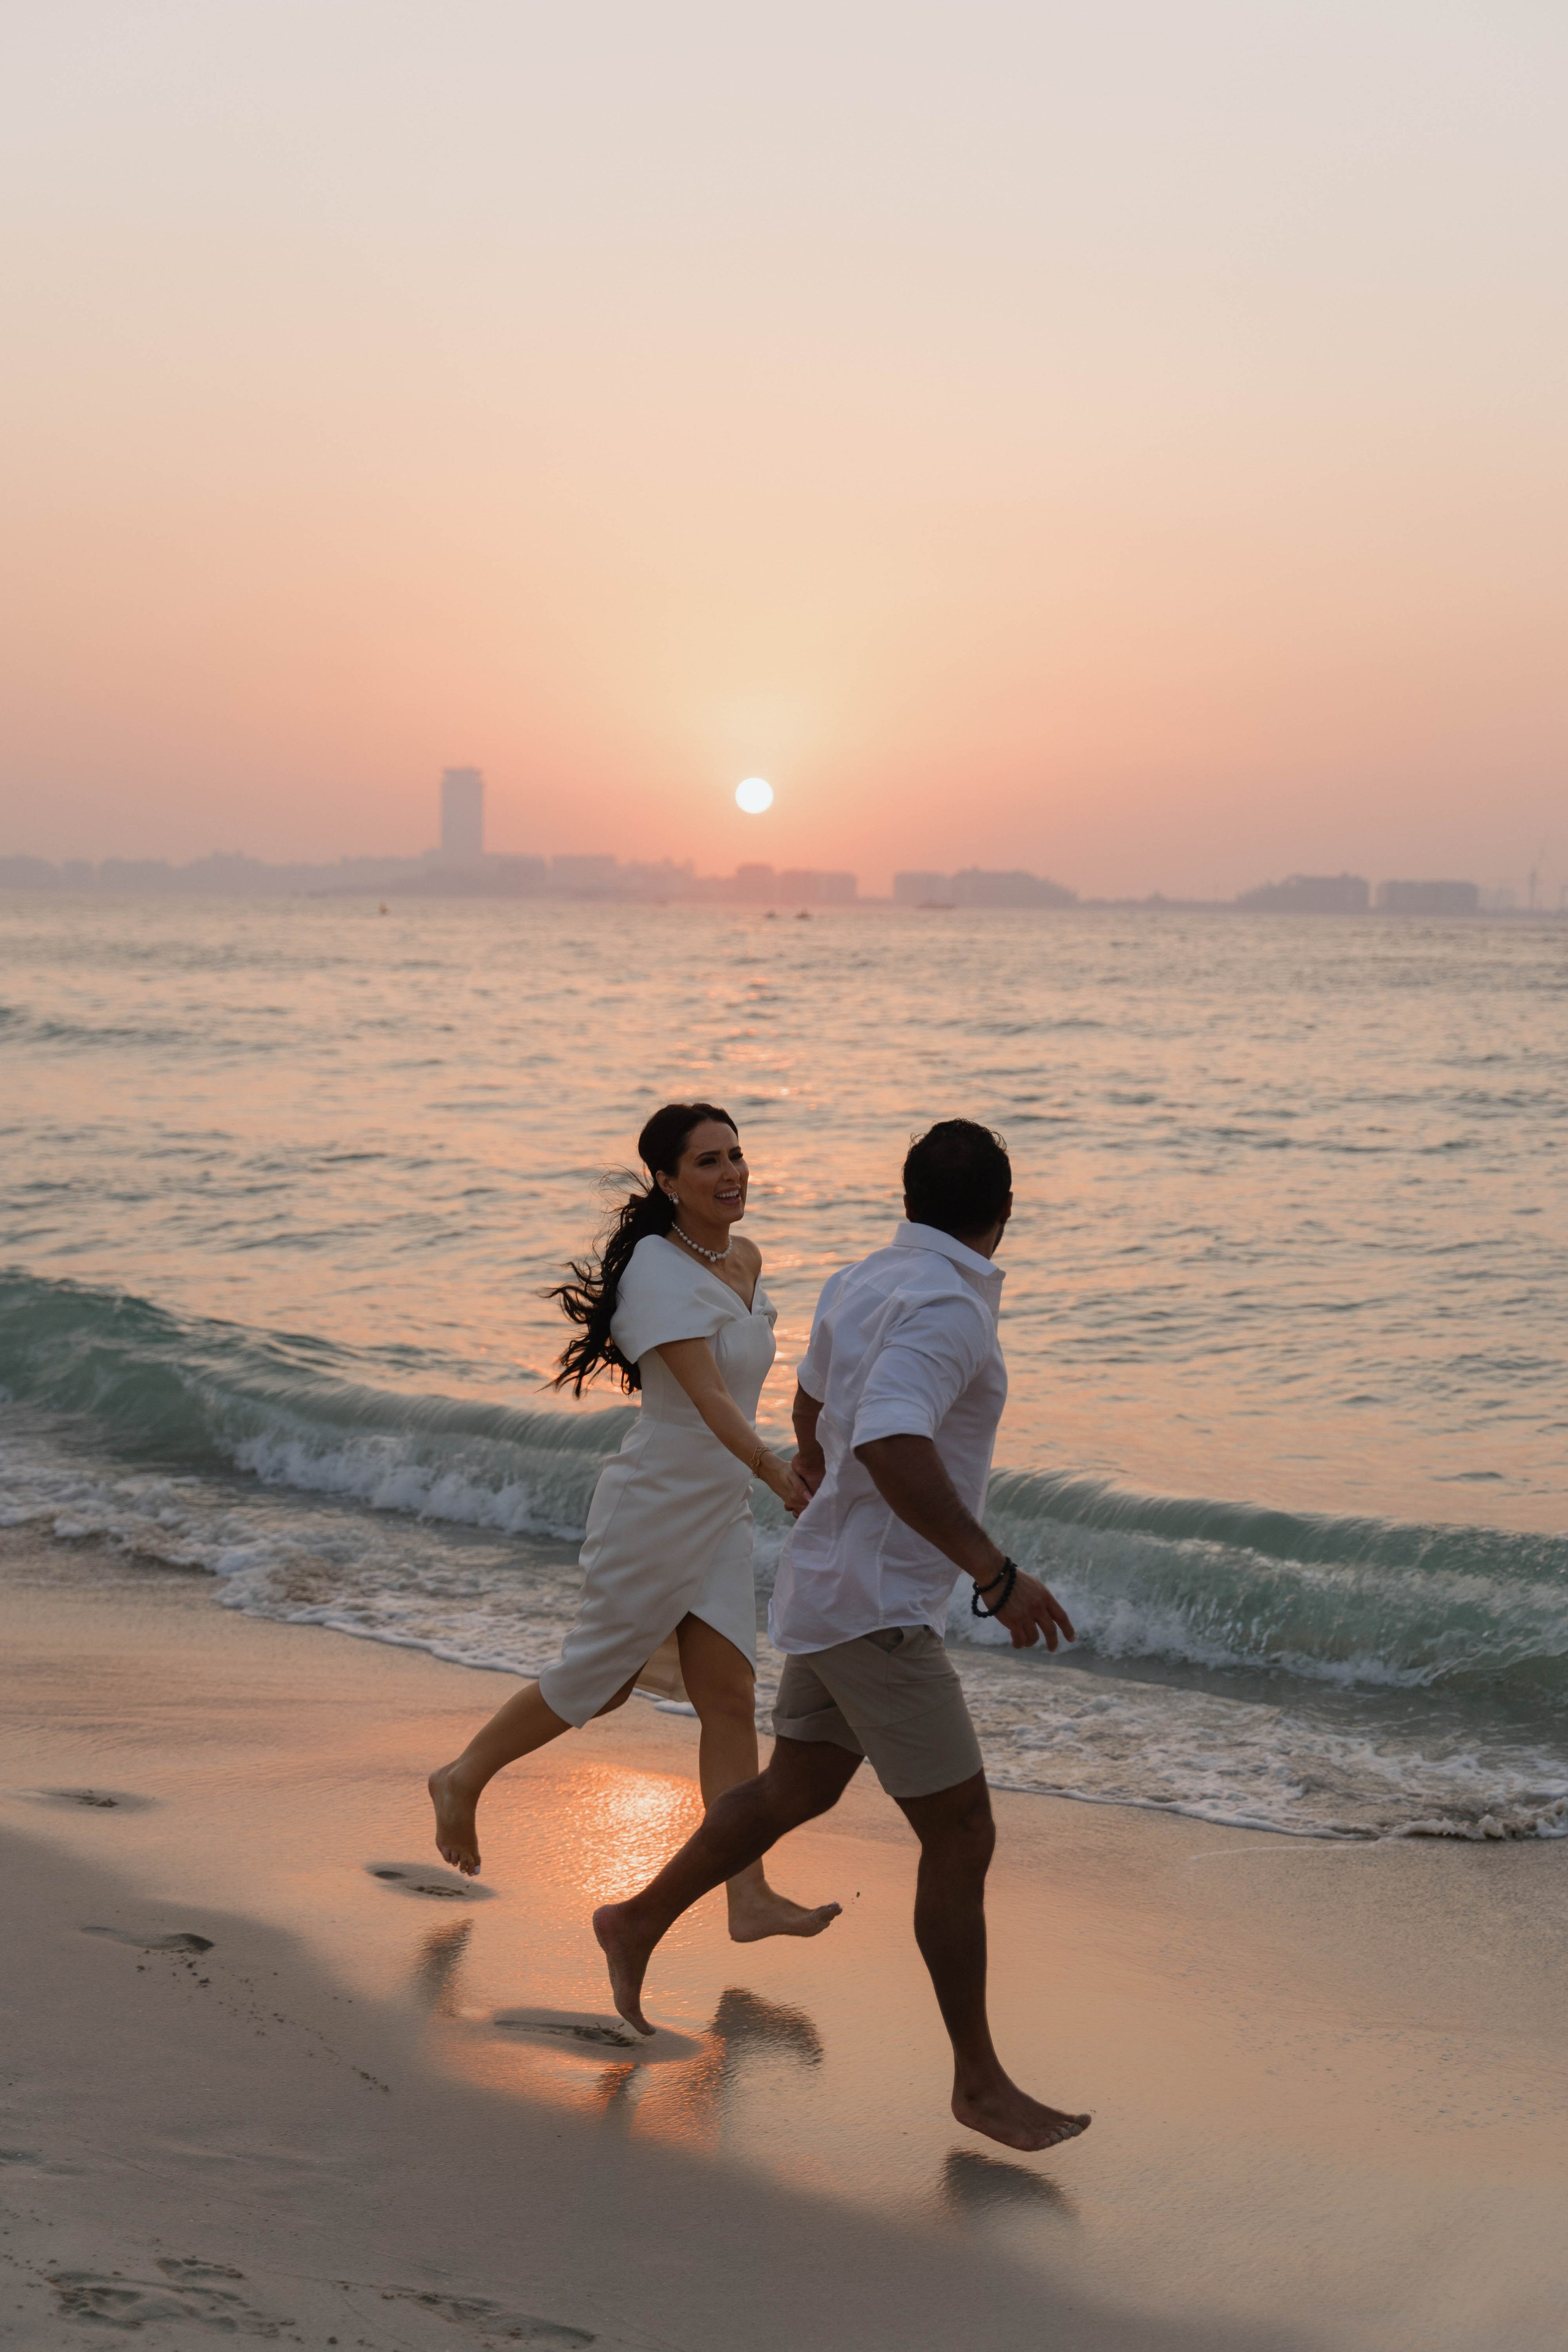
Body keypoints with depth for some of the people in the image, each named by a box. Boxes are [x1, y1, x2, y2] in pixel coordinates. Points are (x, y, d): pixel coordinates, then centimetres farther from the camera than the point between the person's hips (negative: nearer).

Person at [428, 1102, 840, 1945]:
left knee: (730, 1701, 2)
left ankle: (750, 1899, 2)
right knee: (599, 1680, 7)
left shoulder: (743, 1259, 6)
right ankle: (462, 1780, 30)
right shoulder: (659, 1267, -20)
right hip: (654, 1508, -7)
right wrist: (780, 1474, -43)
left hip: (719, 1513, 7)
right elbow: (706, 1393, -32)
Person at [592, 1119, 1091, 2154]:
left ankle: (640, 1924, 38)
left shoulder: (864, 1283, 8)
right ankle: (981, 2081, 6)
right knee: (961, 1837, -3)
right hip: (876, 1610, -10)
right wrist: (997, 1573, -39)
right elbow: (890, 1443, -38)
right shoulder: (945, 1305, -22)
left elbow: (814, 1397, 27)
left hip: (839, 1590, 10)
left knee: (796, 1793, 24)